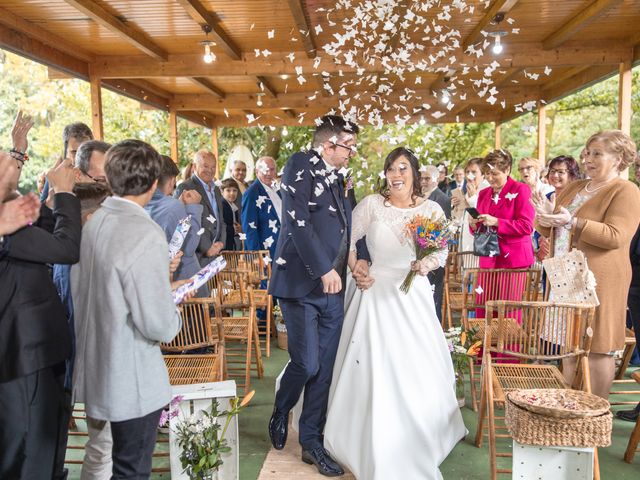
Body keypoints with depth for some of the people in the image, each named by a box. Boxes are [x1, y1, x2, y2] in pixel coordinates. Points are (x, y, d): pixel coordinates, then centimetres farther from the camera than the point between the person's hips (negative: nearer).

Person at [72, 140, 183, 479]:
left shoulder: (92, 222, -2)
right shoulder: (146, 235, -25)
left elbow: (79, 291, 11)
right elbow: (158, 326, -26)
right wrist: (174, 316, -4)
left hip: (97, 368, 8)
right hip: (133, 379, -8)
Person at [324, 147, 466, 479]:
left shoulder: (431, 209, 1)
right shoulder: (372, 204, -3)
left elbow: (442, 251, 4)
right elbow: (347, 238, 4)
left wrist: (428, 263, -17)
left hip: (413, 295, 2)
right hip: (376, 292, -1)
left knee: (418, 368, 6)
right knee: (374, 368, 0)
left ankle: (419, 441, 31)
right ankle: (375, 445, 18)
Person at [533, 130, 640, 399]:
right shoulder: (573, 188, 14)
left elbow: (615, 236, -19)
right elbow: (547, 230, 16)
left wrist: (572, 222, -26)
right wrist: (547, 216, -6)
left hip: (598, 280, -7)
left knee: (597, 347, 1)